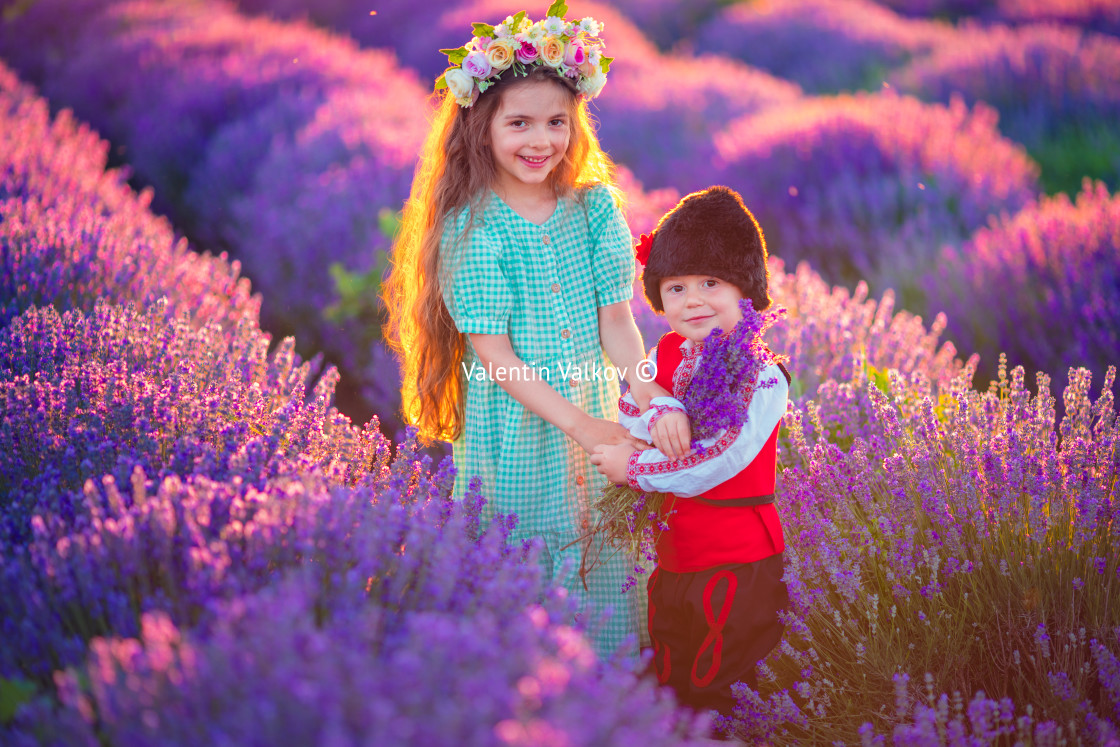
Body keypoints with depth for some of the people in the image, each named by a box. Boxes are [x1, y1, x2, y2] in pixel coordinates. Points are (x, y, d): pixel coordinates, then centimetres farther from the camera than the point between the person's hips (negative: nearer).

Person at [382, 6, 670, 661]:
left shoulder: (594, 205, 2)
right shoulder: (471, 225, -10)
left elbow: (616, 317, -1)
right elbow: (492, 351, -14)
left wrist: (648, 394, -19)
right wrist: (577, 422, -22)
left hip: (596, 424, 4)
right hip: (513, 432, -4)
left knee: (602, 576, 9)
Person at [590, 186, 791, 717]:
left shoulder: (762, 377, -17)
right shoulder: (668, 353, 7)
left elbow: (722, 458, -23)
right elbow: (627, 409, -4)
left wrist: (634, 468, -18)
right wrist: (660, 412, -27)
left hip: (738, 568, -7)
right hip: (673, 560, 7)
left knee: (721, 698, 1)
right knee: (669, 687, 19)